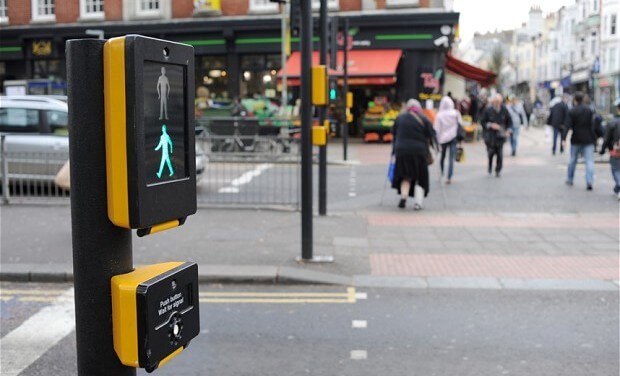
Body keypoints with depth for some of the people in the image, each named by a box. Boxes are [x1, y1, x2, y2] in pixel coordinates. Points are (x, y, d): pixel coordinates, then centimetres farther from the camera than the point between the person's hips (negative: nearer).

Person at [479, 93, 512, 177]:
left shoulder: (504, 110, -1)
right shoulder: (488, 110, -9)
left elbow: (509, 121, 10)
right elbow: (482, 121, -4)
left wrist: (508, 130, -2)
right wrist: (491, 125, -17)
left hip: (500, 135, 2)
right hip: (490, 135, -1)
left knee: (499, 153, -2)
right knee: (491, 151, -2)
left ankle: (498, 171, 11)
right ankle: (490, 165, 29)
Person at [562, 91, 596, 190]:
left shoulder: (571, 111, -7)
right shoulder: (589, 110, 2)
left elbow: (568, 126, -15)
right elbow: (593, 125, 7)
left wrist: (564, 138, -19)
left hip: (576, 140, -1)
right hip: (588, 140, 1)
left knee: (573, 160, 14)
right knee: (589, 161, -2)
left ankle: (570, 179, 26)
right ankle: (589, 181, -14)